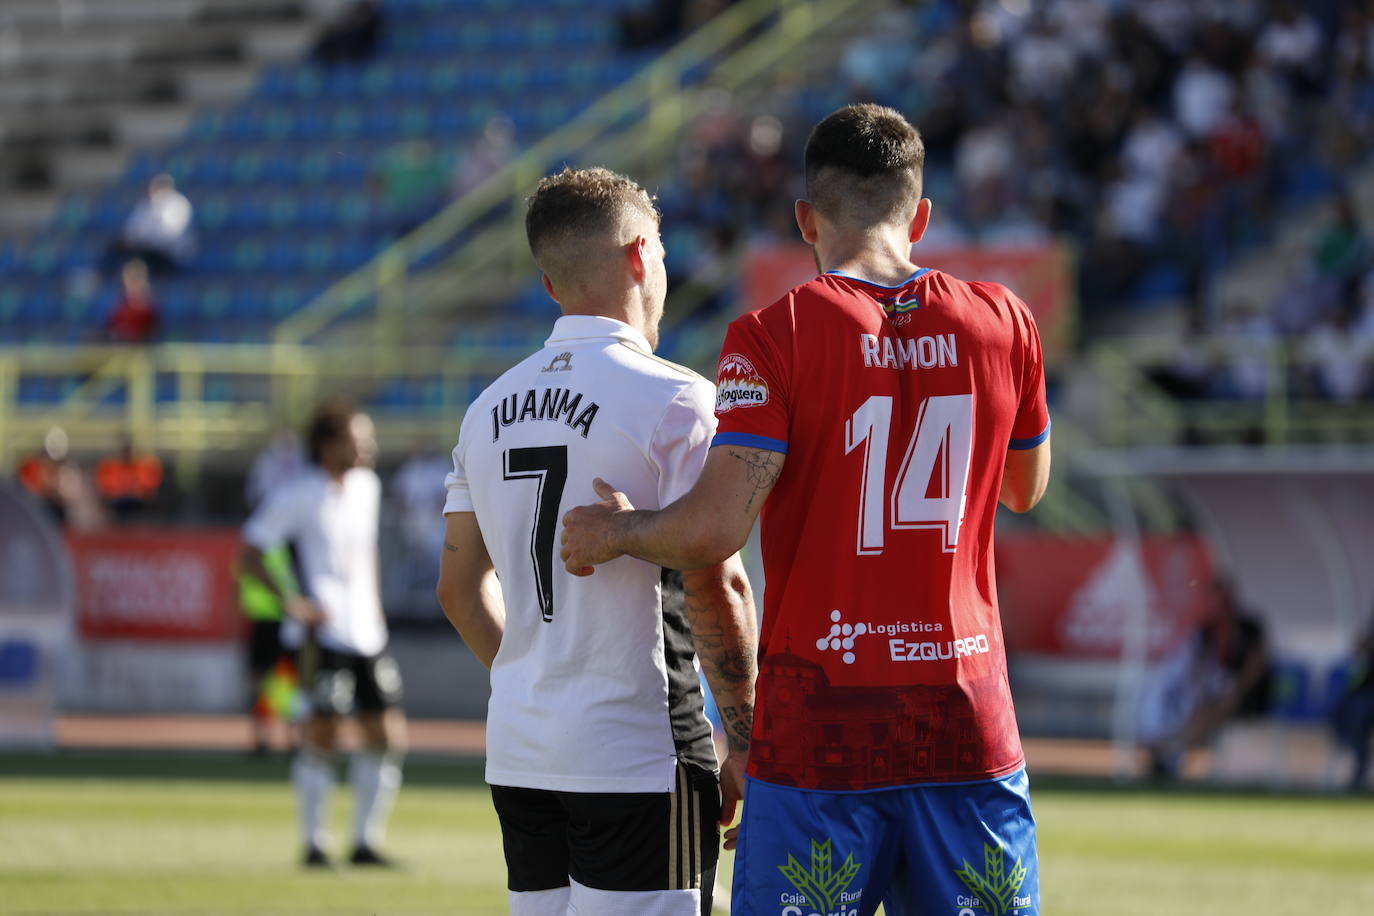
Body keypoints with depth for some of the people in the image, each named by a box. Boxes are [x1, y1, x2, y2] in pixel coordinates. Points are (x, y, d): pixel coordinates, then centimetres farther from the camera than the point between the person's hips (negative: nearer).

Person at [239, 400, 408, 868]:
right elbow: (249, 555, -8)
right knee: (322, 732, -8)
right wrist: (290, 600, -18)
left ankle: (366, 842, 14)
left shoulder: (366, 486, 12)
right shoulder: (296, 496, -9)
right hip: (322, 632, -7)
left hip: (366, 632, 7)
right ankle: (314, 843, 4)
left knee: (387, 735, 4)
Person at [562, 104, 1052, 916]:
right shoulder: (1002, 322, 5)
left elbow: (715, 529, -15)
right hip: (970, 726, 3)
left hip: (818, 733, -3)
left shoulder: (774, 337, -7)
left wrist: (620, 530, 4)